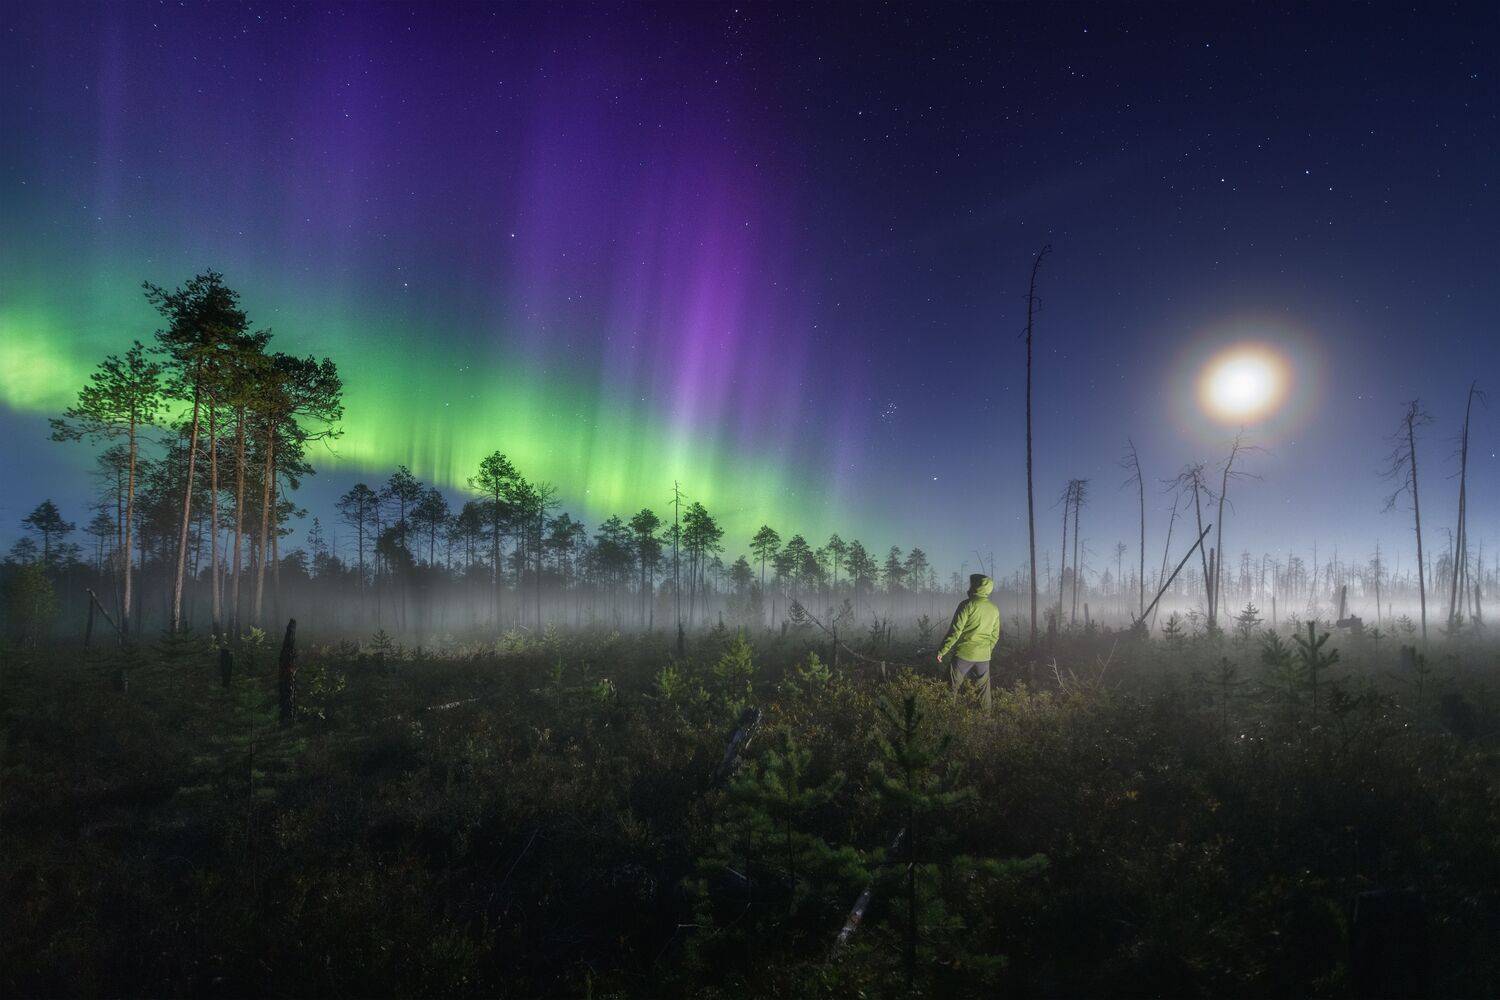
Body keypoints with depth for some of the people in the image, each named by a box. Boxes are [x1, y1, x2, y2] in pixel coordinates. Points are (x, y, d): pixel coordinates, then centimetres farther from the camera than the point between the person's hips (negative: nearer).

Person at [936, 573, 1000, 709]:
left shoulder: (968, 605, -11)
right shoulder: (994, 609, 7)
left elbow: (955, 631, -14)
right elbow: (995, 635, 14)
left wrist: (942, 651, -9)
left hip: (964, 653, -5)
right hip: (984, 656, 5)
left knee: (953, 687, 4)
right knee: (983, 688, 16)